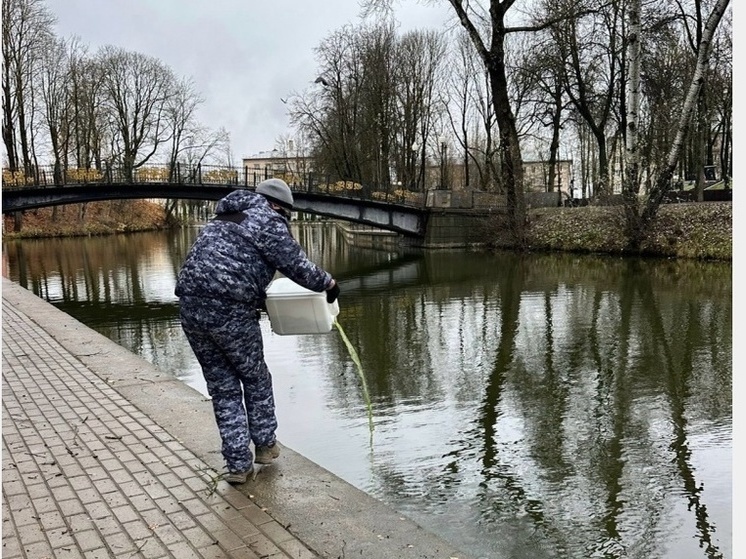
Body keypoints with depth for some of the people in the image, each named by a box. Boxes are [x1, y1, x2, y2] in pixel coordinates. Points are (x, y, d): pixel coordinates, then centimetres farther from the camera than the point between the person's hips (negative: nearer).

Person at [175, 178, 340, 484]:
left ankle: (238, 464, 17)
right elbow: (298, 266, -4)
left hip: (190, 306, 7)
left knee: (222, 387, 14)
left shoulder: (224, 219, 25)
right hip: (230, 311, -7)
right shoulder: (269, 222, 1)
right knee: (255, 378, 16)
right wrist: (328, 283, 13)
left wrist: (257, 295, 37)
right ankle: (265, 445, 31)